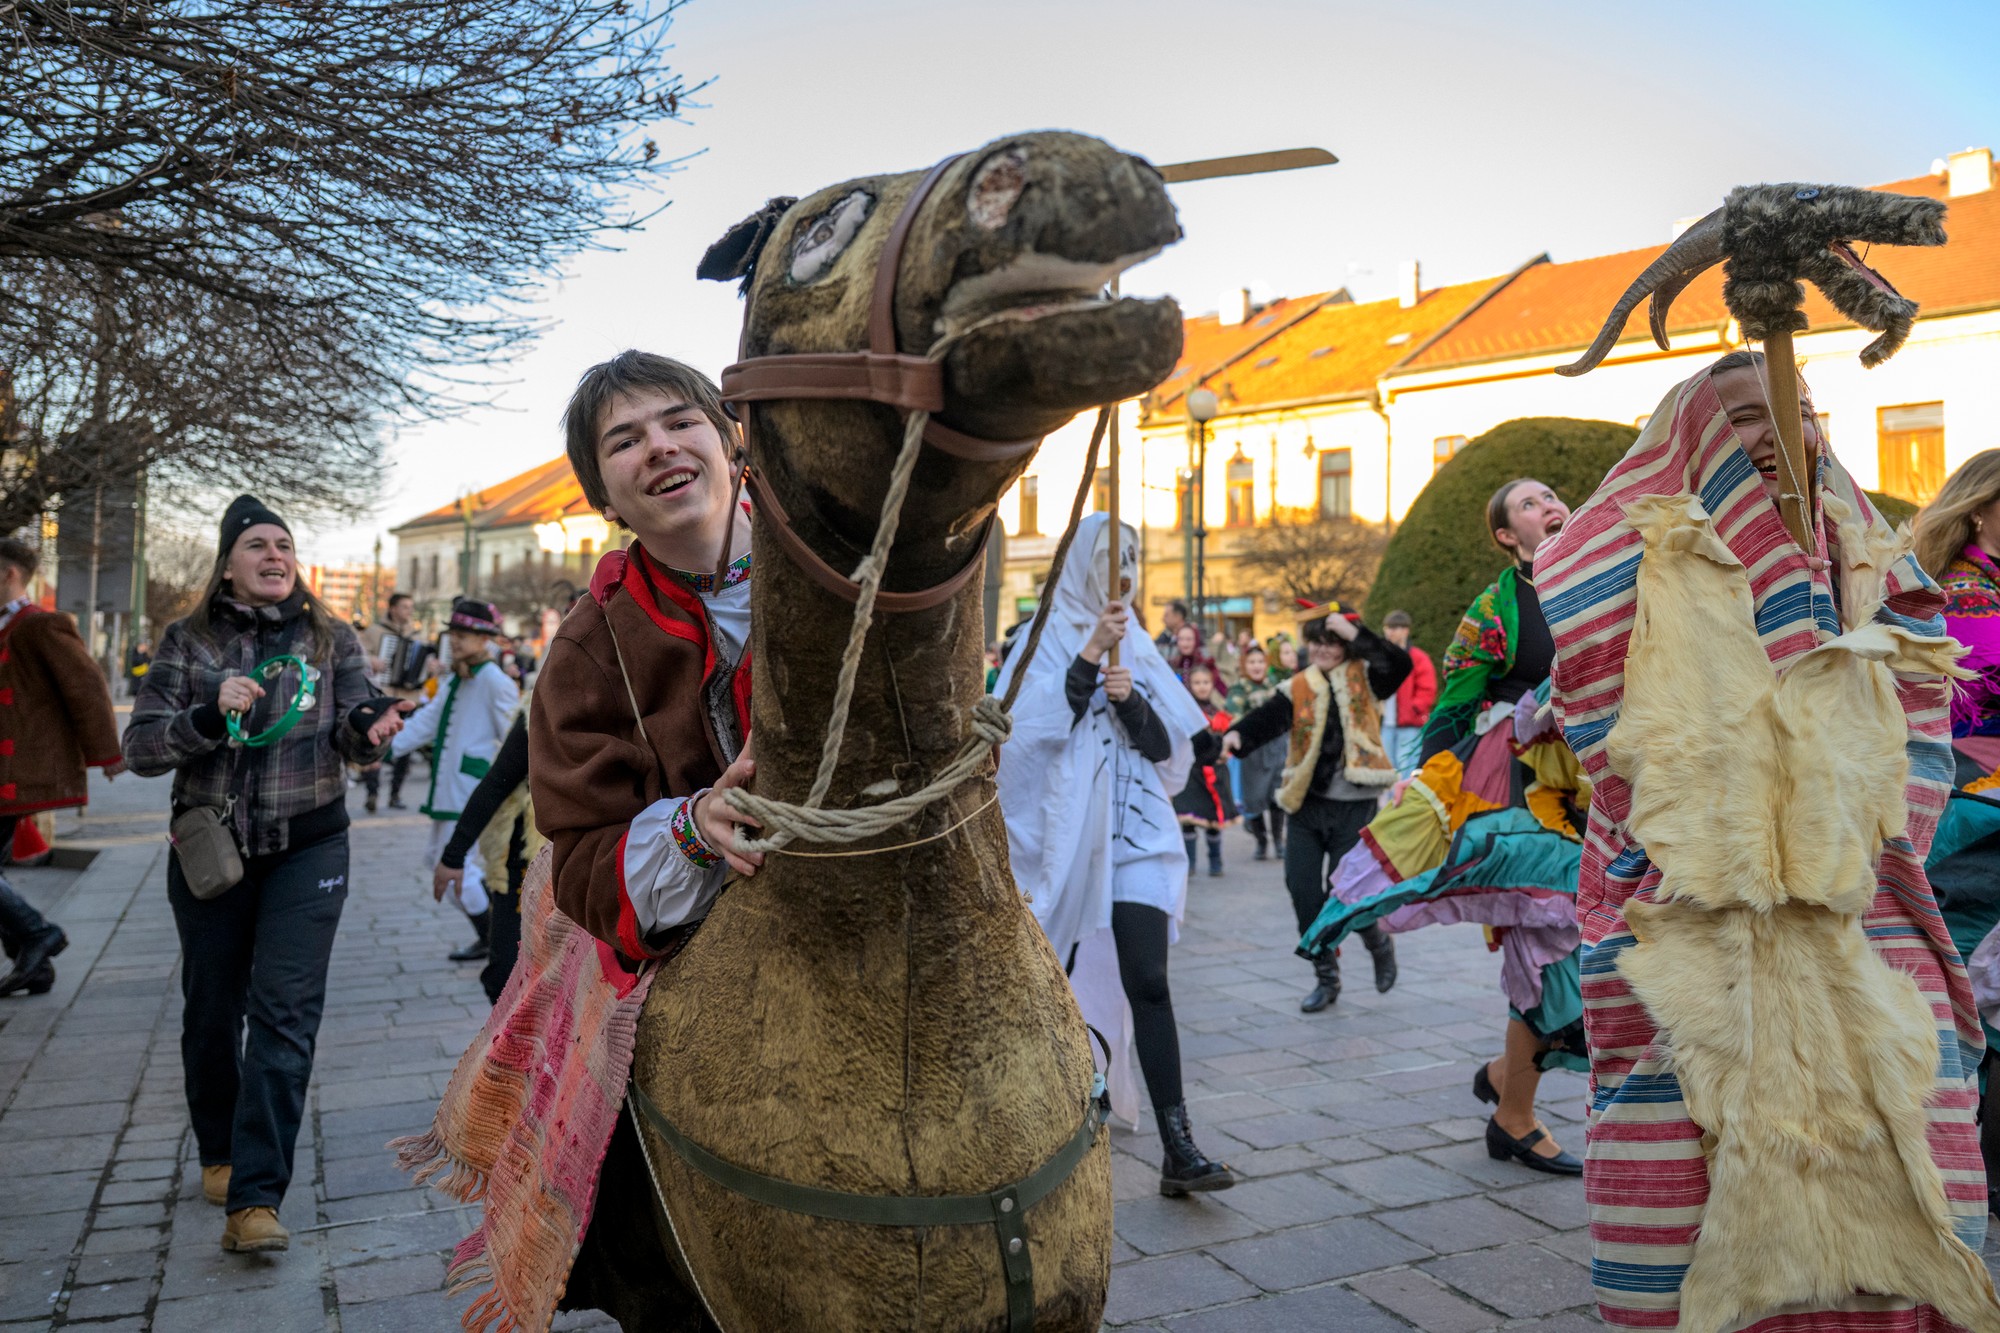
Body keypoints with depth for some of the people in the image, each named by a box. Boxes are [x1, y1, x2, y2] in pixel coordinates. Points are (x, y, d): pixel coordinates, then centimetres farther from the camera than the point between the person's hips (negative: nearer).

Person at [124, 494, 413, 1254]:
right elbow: (139, 748, -3)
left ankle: (254, 1201, -8)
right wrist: (210, 716, -22)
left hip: (307, 849, -1)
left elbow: (352, 736, -3)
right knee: (211, 1011, 13)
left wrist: (372, 730, -27)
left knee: (285, 1014, -9)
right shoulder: (187, 642, 2)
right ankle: (218, 1154, 37)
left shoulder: (329, 640, 3)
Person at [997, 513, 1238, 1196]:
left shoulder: (1135, 645, 14)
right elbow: (1031, 725, -13)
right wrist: (1089, 657, -18)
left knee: (1147, 982, -8)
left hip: (1134, 834, 2)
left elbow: (1165, 747, 9)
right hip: (1062, 832, -2)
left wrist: (1130, 700, -10)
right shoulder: (1048, 638, 2)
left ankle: (1177, 1148, -9)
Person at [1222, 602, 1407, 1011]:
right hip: (1307, 805, 3)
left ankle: (1379, 942, 29)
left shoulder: (1365, 677, 1)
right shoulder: (1299, 687, 5)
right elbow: (1268, 717, -12)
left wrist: (1353, 632, -23)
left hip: (1354, 806, -3)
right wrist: (1238, 734, -33)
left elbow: (1399, 664, -19)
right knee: (1303, 893, 2)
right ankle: (1326, 977, 21)